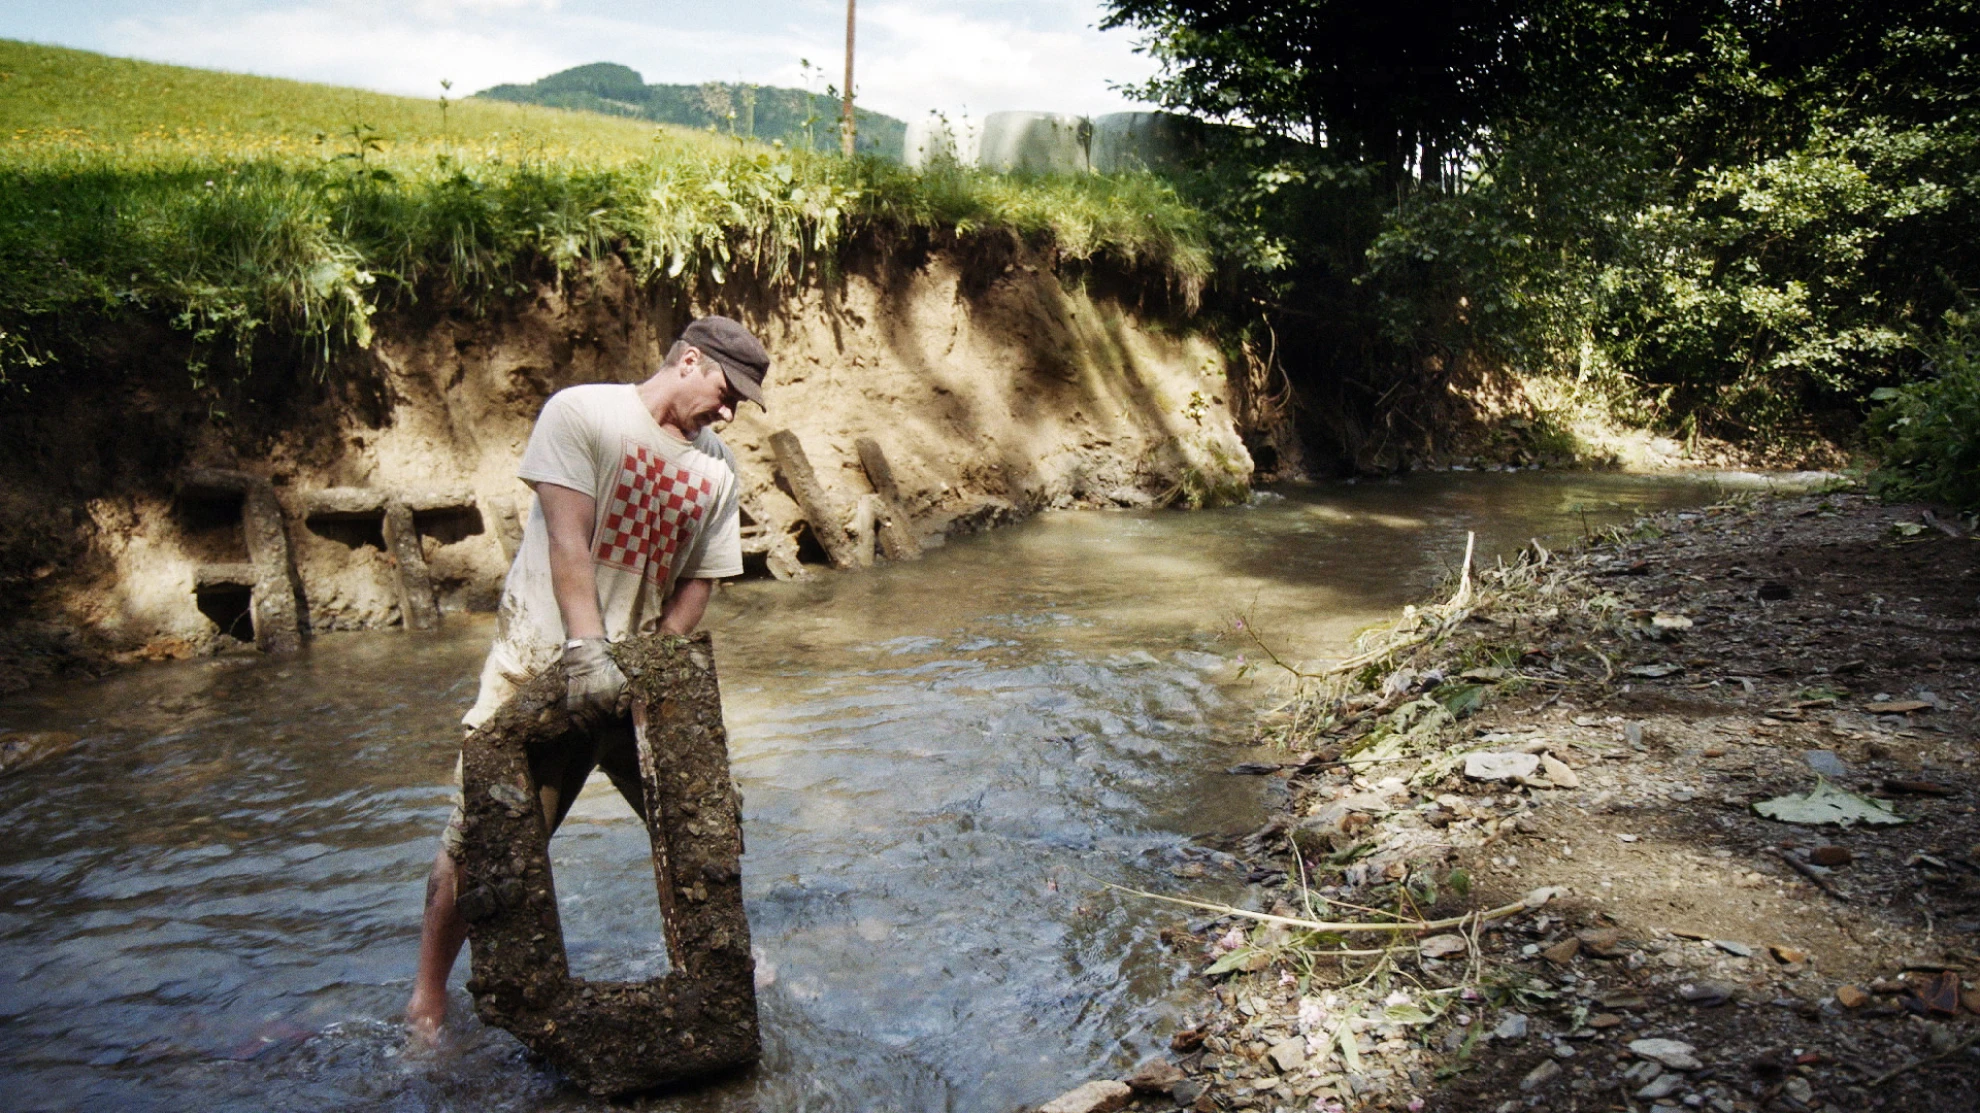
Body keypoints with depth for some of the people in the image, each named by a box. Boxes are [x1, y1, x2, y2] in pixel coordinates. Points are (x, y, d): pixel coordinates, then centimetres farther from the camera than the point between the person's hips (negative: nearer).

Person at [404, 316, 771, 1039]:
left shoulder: (718, 471, 7)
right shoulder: (581, 412, -8)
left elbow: (699, 581, 3)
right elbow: (567, 540, -16)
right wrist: (587, 650, -24)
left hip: (640, 676, 5)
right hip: (544, 662, -5)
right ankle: (428, 998, 15)